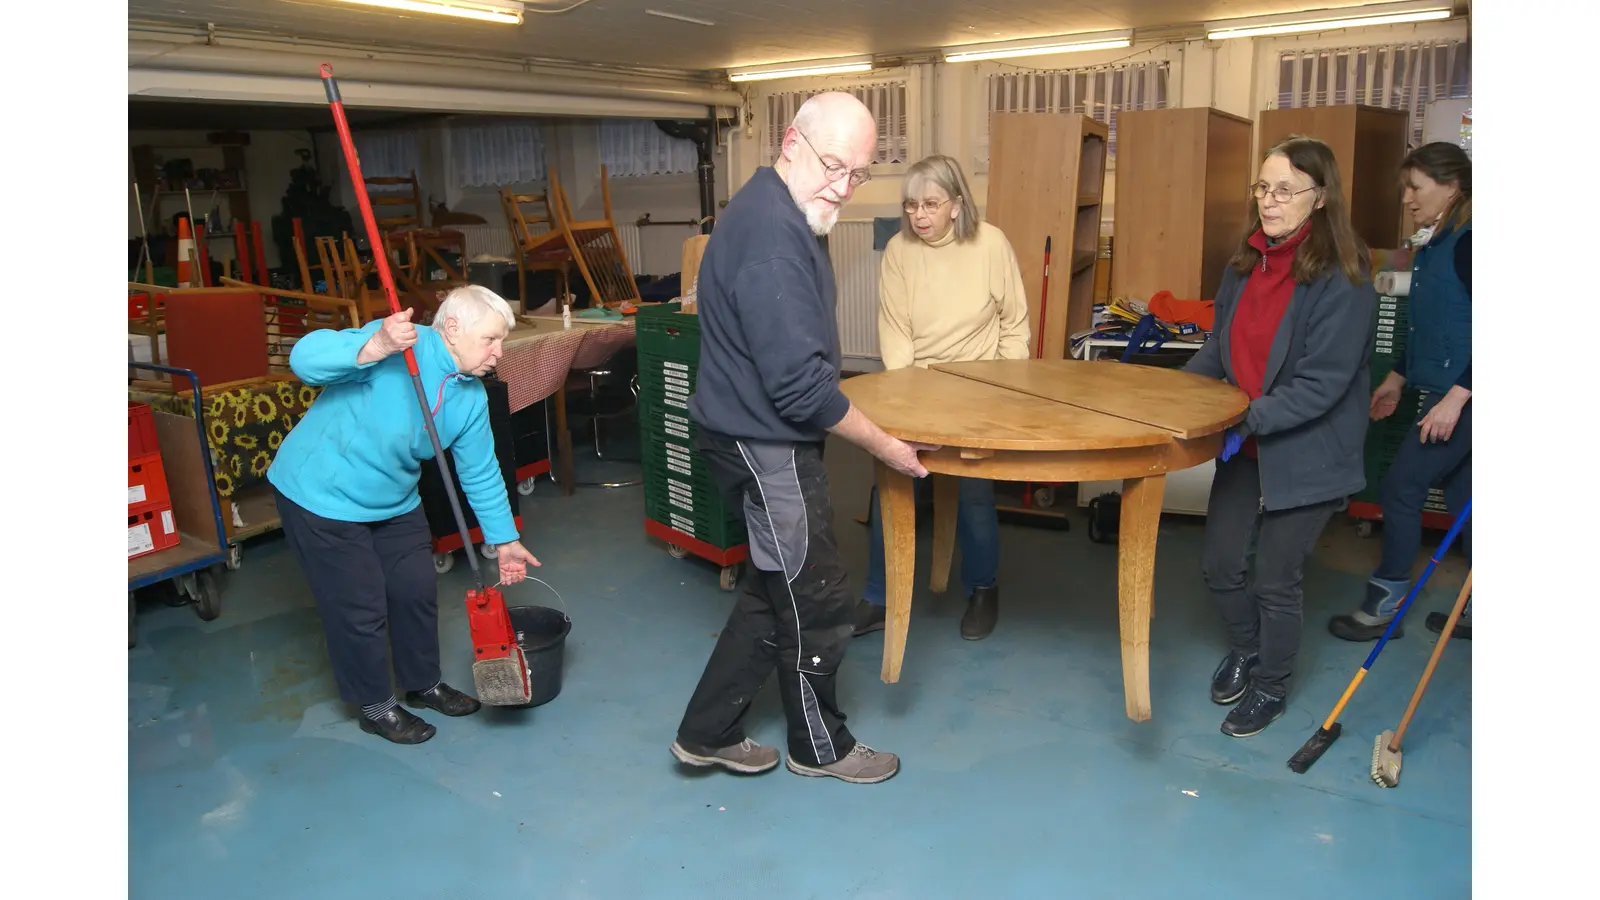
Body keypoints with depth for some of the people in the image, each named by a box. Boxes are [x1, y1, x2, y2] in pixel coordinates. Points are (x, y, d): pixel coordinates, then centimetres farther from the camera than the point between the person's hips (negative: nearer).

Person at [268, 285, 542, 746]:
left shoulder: (472, 397, -5)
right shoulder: (397, 346, -27)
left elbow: (481, 474, 3)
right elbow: (305, 358, -37)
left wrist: (504, 540, 3)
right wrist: (376, 347, -52)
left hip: (394, 501, 7)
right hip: (323, 497, -7)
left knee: (418, 590, 13)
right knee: (361, 608, 1)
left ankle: (423, 684, 35)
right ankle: (375, 706, 23)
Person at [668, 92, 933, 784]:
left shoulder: (774, 212, 9)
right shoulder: (771, 235, -25)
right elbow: (799, 384, -27)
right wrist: (885, 446, -17)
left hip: (754, 436, 10)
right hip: (767, 448, -10)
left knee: (775, 593, 19)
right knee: (818, 607, 7)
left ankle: (707, 733, 29)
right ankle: (822, 747, 29)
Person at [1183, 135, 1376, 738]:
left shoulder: (1342, 278, -19)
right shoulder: (1246, 263, 2)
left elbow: (1322, 384, -23)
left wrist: (1250, 419, -27)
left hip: (1305, 454, -6)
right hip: (1244, 444, 6)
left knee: (1275, 580, 7)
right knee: (1220, 565, 14)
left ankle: (1270, 687, 33)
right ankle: (1246, 648, 45)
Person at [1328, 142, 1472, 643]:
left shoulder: (1465, 243, -17)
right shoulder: (1432, 245, 11)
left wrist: (1455, 397, -25)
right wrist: (1397, 380, 23)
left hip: (1461, 397, -9)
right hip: (1443, 389, 9)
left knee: (1400, 489, -4)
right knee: (1460, 496, 14)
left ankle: (1384, 607, 10)